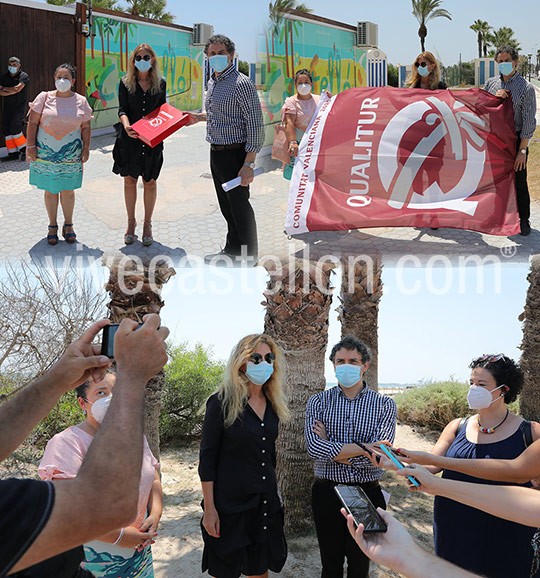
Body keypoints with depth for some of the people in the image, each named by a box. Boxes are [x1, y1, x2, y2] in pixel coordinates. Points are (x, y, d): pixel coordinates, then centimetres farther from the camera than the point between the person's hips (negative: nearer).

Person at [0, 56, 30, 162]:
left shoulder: (24, 76, -6)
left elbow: (17, 88, -21)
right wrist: (12, 91, -18)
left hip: (20, 106, -6)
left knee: (14, 127, -16)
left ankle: (24, 149, 1)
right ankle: (12, 153, 6)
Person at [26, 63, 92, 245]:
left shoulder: (81, 101, 5)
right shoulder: (44, 97, 1)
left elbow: (86, 127, 8)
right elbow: (33, 123, 0)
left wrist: (86, 148, 1)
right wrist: (31, 146, -5)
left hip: (71, 154, 1)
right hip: (46, 152, 0)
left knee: (68, 190, 6)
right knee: (50, 189, 6)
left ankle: (68, 225, 21)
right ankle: (52, 227, 18)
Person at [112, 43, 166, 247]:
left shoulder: (160, 83, 5)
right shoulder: (125, 82, 2)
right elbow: (122, 109, -5)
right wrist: (126, 125, -25)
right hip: (130, 139, 0)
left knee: (150, 182, 5)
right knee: (130, 180, 6)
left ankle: (147, 224, 17)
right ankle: (131, 223, 20)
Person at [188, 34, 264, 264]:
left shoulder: (241, 84, -15)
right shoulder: (212, 82, 12)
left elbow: (255, 124, -19)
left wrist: (249, 164, -23)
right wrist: (199, 116, 17)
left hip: (234, 153, -9)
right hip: (216, 152, 9)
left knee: (239, 205, -2)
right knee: (226, 205, 17)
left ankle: (249, 256, 11)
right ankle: (232, 249, 31)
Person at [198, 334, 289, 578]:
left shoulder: (273, 405, 7)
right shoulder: (222, 403, -11)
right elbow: (207, 459, -11)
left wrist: (275, 495, 16)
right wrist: (209, 509, -14)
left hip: (266, 503, 6)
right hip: (229, 503, -5)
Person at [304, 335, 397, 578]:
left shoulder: (384, 405, -3)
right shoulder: (318, 401, -1)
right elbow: (314, 448, -16)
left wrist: (332, 448, -12)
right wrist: (363, 449, -22)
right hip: (327, 494, 1)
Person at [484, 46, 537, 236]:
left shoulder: (526, 88, -6)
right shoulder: (490, 83, 7)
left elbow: (529, 121, -8)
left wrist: (522, 150, -12)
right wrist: (495, 97, -11)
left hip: (516, 140, -4)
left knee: (519, 181, 1)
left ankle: (523, 220, 12)